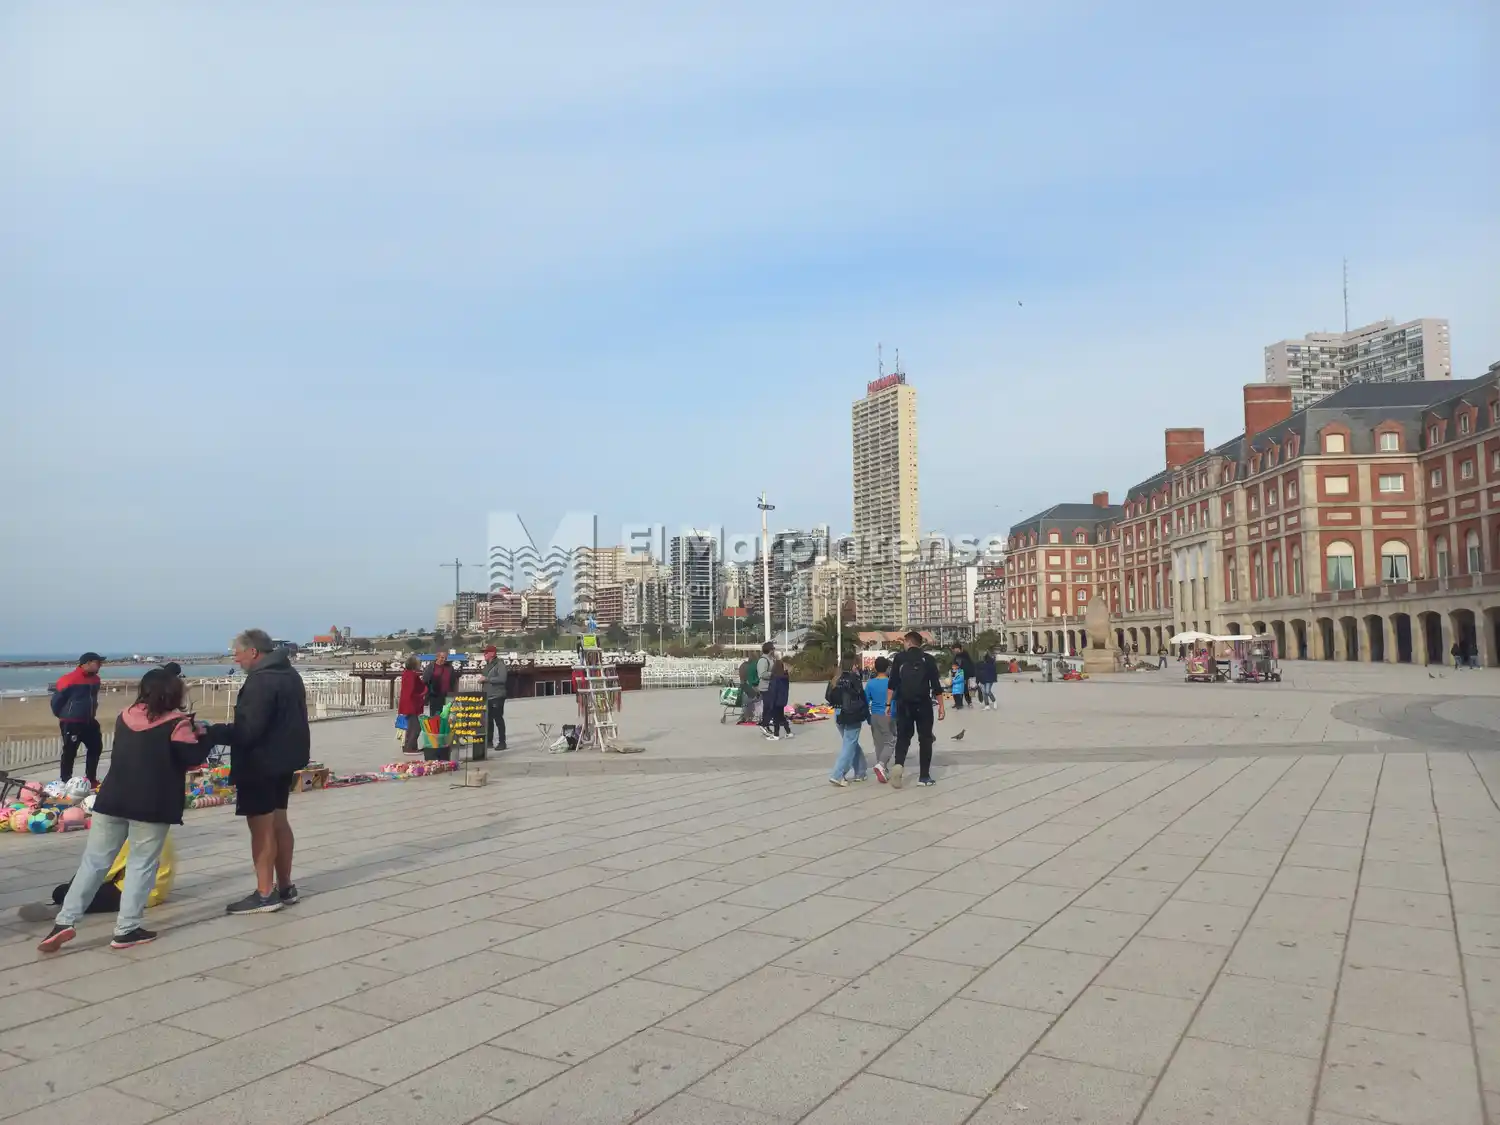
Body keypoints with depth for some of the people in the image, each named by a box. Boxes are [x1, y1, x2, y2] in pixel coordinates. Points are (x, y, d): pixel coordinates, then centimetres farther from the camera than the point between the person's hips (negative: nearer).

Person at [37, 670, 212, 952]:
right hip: (152, 805, -5)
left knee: (94, 860, 12)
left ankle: (65, 921, 7)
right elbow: (192, 757, -9)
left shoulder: (125, 716, 11)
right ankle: (127, 929, 2)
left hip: (113, 799, 5)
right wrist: (203, 733, 7)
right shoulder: (176, 723, -7)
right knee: (142, 864, 3)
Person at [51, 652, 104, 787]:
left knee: (96, 747, 13)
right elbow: (56, 699, -10)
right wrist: (61, 716, 2)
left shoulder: (95, 679, 6)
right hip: (71, 723, -8)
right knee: (69, 753, 0)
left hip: (88, 722, 8)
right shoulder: (70, 680, -19)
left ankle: (91, 779, 25)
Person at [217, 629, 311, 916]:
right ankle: (285, 887, 22)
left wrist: (211, 731, -16)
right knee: (278, 822, 16)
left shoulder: (260, 680, -20)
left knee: (261, 828, -3)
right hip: (283, 759, 10)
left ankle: (265, 894, 2)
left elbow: (248, 730, -24)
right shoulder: (289, 674, 12)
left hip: (260, 764, -10)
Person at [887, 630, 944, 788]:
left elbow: (892, 683, -1)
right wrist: (941, 706, 3)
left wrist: (888, 704, 2)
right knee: (925, 739, 9)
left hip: (904, 704, 1)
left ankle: (898, 764, -15)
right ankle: (924, 776, 8)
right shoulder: (928, 659, 2)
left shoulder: (899, 658, 4)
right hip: (923, 704, -1)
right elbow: (936, 685, -2)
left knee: (903, 737, 11)